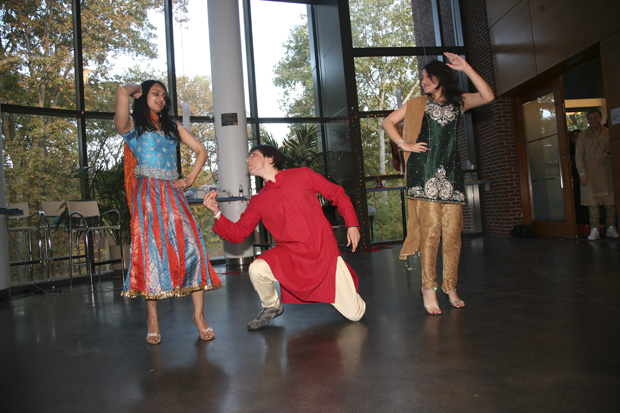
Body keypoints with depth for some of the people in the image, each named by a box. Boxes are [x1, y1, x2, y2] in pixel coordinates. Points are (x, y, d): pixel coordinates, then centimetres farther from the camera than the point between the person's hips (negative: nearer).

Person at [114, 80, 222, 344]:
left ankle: (199, 315, -6)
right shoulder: (131, 126, 10)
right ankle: (153, 320, 3)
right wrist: (138, 90, 13)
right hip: (147, 193, -3)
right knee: (151, 251, -7)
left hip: (172, 193, 3)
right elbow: (122, 92, -9)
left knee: (191, 247, -11)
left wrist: (190, 179, 9)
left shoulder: (173, 128, 23)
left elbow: (201, 151, 22)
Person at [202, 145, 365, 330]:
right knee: (256, 269, -29)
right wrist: (217, 213, -10)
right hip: (290, 253, 2)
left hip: (325, 252, -1)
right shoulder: (258, 201, 7)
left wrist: (352, 225, -3)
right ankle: (272, 307, 4)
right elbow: (237, 233, 4)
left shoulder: (303, 175, 0)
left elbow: (338, 195, 5)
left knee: (355, 314, -4)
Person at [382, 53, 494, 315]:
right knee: (430, 230, -11)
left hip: (450, 172, 2)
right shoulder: (416, 104, 17)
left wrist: (466, 67, 1)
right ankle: (428, 288, -4)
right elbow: (388, 122, 17)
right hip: (425, 171, -2)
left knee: (453, 231, -1)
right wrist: (403, 144, 3)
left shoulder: (458, 102, 18)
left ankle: (450, 286, 10)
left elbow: (488, 96, 2)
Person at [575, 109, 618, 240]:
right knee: (592, 201, -6)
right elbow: (578, 155, 2)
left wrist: (608, 153, -8)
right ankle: (594, 229, -4)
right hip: (590, 173, -2)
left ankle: (611, 228, 8)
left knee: (610, 200, -1)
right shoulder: (583, 135, 6)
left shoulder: (608, 132, 12)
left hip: (607, 172, 2)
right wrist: (582, 173, -7)